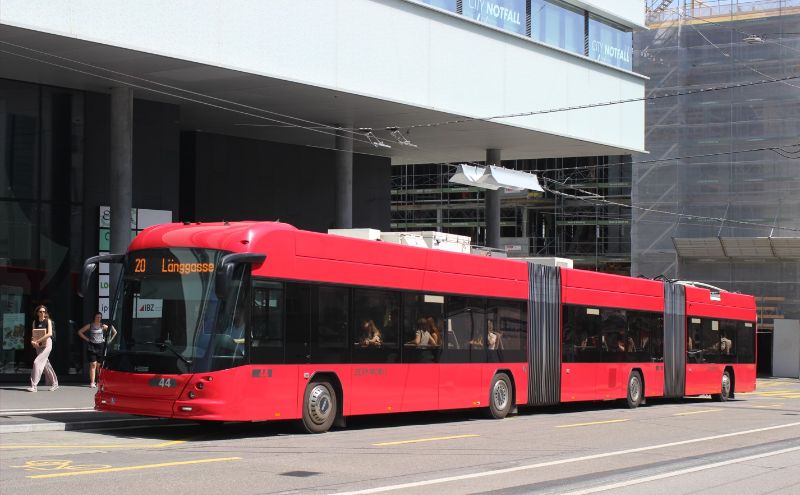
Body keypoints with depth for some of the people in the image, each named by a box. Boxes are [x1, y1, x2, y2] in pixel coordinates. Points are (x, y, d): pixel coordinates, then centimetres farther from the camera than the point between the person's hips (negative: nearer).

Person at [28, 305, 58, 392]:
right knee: (45, 365, 10)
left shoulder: (48, 321, -4)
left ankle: (34, 385, -16)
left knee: (37, 362, -16)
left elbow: (50, 333, -15)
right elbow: (33, 334, 9)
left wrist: (38, 340, -19)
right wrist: (32, 341, -13)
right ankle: (54, 384, 22)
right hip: (38, 346, 6)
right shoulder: (35, 322, 10)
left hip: (47, 343, -6)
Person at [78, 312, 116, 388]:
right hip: (92, 347, -1)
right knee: (93, 365, -9)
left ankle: (98, 382, 14)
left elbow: (114, 332, 12)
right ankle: (92, 382, -11)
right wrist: (86, 339, 2)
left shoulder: (103, 326, 5)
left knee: (99, 365, 4)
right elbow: (80, 332, 10)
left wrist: (109, 340, 5)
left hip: (101, 346, 1)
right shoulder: (89, 326, 4)